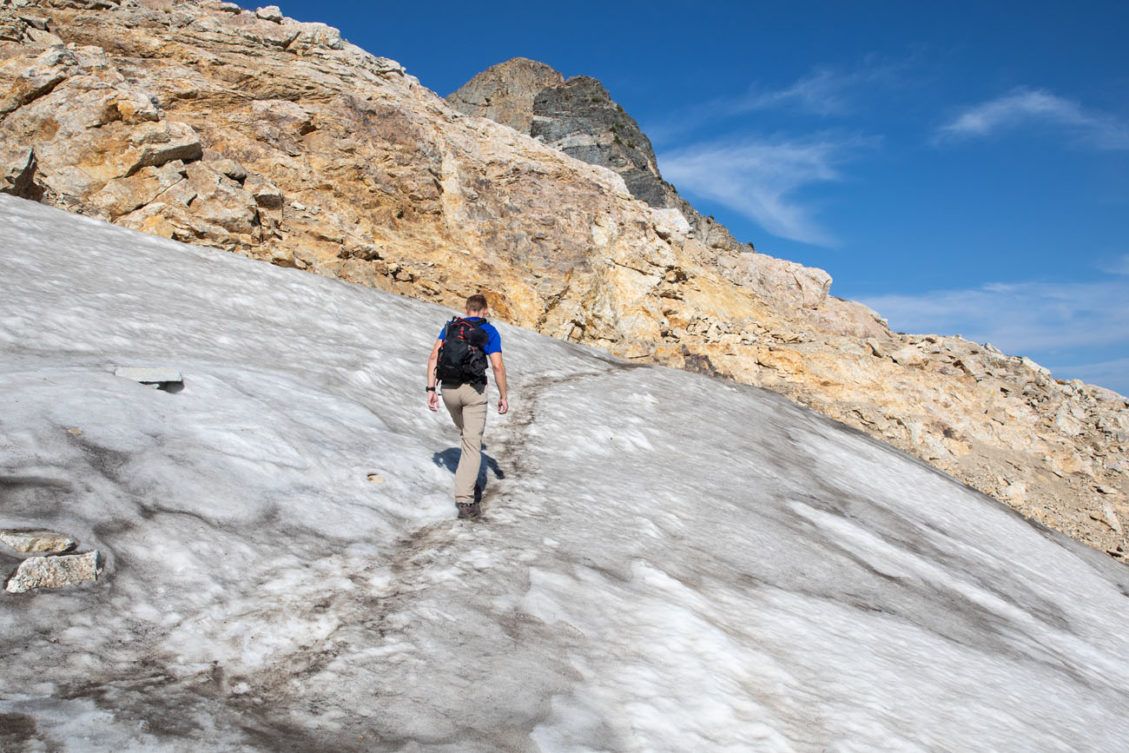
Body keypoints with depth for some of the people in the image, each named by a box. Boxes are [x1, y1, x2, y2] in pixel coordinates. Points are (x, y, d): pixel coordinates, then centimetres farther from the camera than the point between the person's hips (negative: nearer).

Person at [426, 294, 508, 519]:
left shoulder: (450, 326, 12)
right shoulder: (489, 331, 2)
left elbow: (433, 357, 2)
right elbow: (498, 366, -7)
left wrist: (431, 389, 2)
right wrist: (503, 396, 3)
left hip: (448, 389, 4)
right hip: (473, 390, -4)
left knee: (466, 433, 30)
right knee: (472, 444, -4)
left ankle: (469, 478, 37)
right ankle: (465, 501, -13)